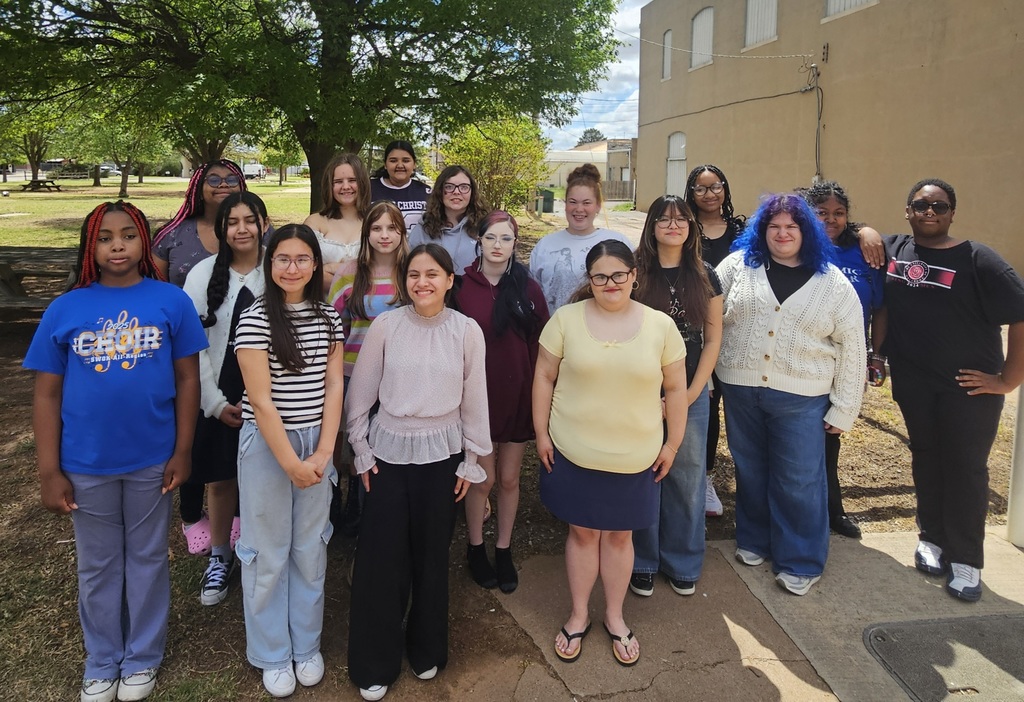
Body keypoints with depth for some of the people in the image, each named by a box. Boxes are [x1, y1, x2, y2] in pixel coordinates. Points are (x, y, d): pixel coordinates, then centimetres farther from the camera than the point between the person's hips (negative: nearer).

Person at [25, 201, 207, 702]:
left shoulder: (171, 302, -6)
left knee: (147, 560, 16)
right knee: (98, 567, 17)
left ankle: (142, 657, 35)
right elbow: (47, 395, -1)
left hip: (152, 461, -1)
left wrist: (182, 452, -5)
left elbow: (187, 380, -3)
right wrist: (49, 473, -4)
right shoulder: (64, 310, -3)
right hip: (86, 465, 1)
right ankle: (102, 662, 37)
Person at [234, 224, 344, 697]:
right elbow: (260, 400, -14)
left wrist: (323, 452, -7)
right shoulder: (256, 319, -12)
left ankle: (306, 645, 32)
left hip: (317, 443, 4)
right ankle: (272, 655, 27)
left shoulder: (328, 317, 2)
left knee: (311, 548, 14)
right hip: (266, 444, -4)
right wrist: (291, 462, -14)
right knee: (268, 552, 9)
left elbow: (333, 387, 1)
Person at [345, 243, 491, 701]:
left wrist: (471, 461, 4)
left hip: (440, 454, 0)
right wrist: (361, 451, 1)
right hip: (388, 452, 0)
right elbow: (361, 392, 1)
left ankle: (427, 650, 33)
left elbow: (474, 399, 2)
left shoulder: (467, 331, -4)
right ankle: (374, 663, 22)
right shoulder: (385, 325, -5)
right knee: (381, 556, 3)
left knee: (432, 555, 10)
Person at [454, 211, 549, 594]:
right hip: (478, 395, -1)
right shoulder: (463, 287, -5)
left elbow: (539, 345, 0)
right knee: (483, 478, 8)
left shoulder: (529, 289, -1)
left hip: (517, 396, 2)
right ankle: (475, 548, 30)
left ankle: (504, 551, 30)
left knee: (509, 479, 12)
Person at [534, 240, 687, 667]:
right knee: (582, 532, 14)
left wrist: (672, 444, 4)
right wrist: (541, 434, -3)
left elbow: (675, 389, 3)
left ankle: (614, 617, 36)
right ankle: (579, 616, 33)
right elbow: (544, 378, -1)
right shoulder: (565, 319, -6)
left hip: (634, 458, 1)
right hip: (573, 453, 0)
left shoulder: (661, 326, -4)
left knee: (619, 535, 16)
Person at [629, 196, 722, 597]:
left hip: (691, 394, 2)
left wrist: (691, 393, -4)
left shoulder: (705, 277, 4)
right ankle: (643, 562, 25)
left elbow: (713, 338, 5)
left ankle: (682, 563, 28)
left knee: (687, 478, 9)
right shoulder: (636, 274, -3)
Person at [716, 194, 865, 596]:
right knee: (750, 471, 15)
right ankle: (754, 541, 34)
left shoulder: (834, 284, 0)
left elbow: (851, 347, 1)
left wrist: (843, 409, -2)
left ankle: (801, 563, 18)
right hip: (740, 390, 2)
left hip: (800, 398, -2)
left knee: (799, 481, 3)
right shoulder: (738, 266, 3)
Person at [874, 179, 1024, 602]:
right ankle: (931, 538, 30)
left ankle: (966, 560, 16)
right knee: (926, 460, 15)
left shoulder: (977, 260, -10)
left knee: (966, 467, 4)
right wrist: (877, 352, -1)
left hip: (969, 386, -3)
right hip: (912, 382, 3)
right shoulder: (891, 250, 1)